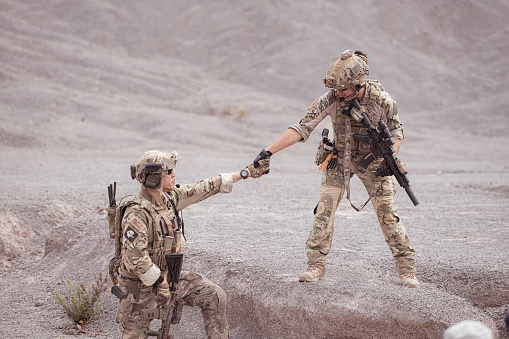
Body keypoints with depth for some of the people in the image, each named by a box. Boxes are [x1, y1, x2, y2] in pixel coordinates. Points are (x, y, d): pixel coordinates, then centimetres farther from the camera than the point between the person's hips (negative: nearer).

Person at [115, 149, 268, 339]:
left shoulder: (170, 197, -2)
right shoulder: (137, 213, -27)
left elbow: (203, 189, 5)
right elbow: (135, 259, -32)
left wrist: (244, 173, 8)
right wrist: (160, 283, -23)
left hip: (167, 276, 8)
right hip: (141, 285, -8)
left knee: (215, 296, 2)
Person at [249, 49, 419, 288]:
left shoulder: (381, 100, -24)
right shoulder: (330, 99, -22)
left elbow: (396, 131, -9)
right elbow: (301, 128, -22)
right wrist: (268, 151, -29)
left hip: (372, 159, -1)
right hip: (339, 158, 2)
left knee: (387, 213, -4)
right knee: (324, 208, -9)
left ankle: (406, 268, 7)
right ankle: (316, 265, 1)